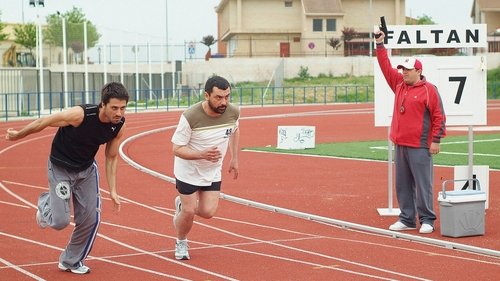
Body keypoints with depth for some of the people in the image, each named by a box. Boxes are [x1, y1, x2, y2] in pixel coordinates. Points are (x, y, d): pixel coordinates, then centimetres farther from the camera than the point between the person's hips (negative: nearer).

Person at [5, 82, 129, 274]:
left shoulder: (119, 125, -17)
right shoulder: (80, 115, -34)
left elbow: (111, 157, 0)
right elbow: (43, 122, -18)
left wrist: (112, 190, -3)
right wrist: (17, 135, -3)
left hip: (87, 169, 5)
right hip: (60, 168, -5)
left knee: (90, 219, -1)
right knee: (60, 221, -9)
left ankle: (71, 261, 22)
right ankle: (45, 204, 27)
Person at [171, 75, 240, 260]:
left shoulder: (233, 112, -15)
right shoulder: (190, 117, -29)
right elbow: (177, 148, -22)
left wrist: (234, 159, 12)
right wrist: (202, 154, -37)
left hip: (213, 171, 4)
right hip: (188, 170, -4)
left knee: (208, 212, -4)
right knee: (189, 212, -3)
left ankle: (182, 204, 30)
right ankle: (181, 243, 29)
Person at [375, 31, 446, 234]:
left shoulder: (429, 89, -6)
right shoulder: (399, 84, 12)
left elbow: (439, 116, -8)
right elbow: (386, 67, 16)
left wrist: (436, 140, -11)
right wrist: (380, 45, 10)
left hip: (419, 147, -7)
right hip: (400, 144, 7)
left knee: (423, 184, -4)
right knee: (403, 184, 10)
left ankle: (427, 220, 3)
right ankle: (407, 219, 18)